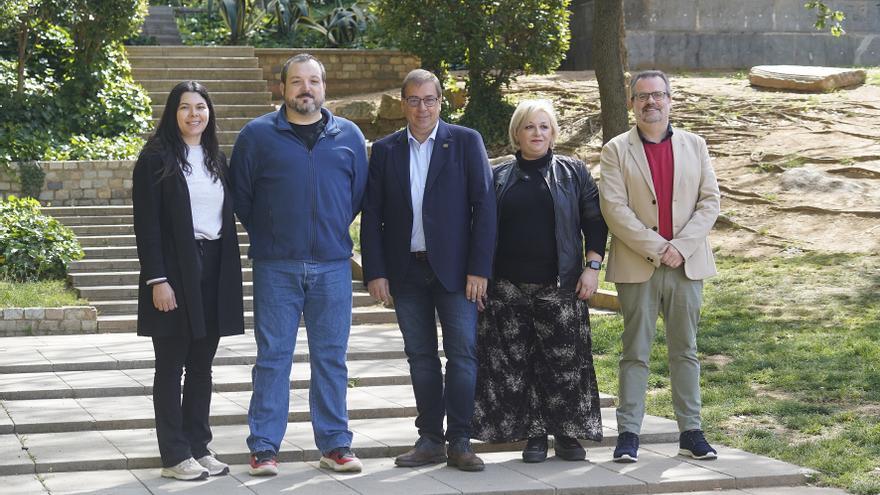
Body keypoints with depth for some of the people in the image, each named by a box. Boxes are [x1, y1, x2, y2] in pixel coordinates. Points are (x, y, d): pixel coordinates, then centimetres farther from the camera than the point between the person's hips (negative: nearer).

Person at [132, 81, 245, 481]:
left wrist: (231, 276, 10)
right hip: (175, 271, -6)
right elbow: (146, 223, -9)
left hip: (213, 271, 6)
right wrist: (157, 279, -16)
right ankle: (175, 455, 5)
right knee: (171, 366, 1)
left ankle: (199, 447, 16)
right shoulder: (156, 159, -5)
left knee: (202, 366, 10)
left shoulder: (217, 160, 13)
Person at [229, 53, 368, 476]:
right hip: (276, 268, -2)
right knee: (273, 357, 0)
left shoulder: (349, 136, 8)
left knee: (331, 358, 6)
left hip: (332, 266, 2)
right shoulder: (257, 135, 1)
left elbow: (359, 194, 15)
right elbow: (240, 195, 6)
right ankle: (264, 448, 6)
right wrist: (265, 236, 9)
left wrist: (334, 232, 13)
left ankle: (334, 444, 14)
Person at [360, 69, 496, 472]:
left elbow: (483, 205, -3)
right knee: (420, 358, 7)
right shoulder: (384, 150, 8)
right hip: (405, 270, 3)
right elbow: (371, 214, 7)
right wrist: (375, 271, -2)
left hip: (454, 268, -2)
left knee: (462, 354, -4)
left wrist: (479, 268, -10)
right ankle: (430, 440, 14)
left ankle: (459, 442, 2)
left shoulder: (466, 142, 1)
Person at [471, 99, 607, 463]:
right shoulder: (498, 177, 10)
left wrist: (592, 266, -4)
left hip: (559, 286, -1)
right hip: (509, 287, 1)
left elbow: (595, 222, 6)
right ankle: (534, 435, 10)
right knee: (517, 363, 1)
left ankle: (567, 434, 8)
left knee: (564, 361, -3)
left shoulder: (574, 173, 7)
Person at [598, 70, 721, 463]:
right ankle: (628, 434, 3)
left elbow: (710, 201, 4)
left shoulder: (694, 146, 10)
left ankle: (691, 432, 12)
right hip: (637, 266, -2)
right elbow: (614, 209, -8)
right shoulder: (616, 151, 1)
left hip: (687, 264, 2)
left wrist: (681, 246, -10)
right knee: (635, 353, 0)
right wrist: (657, 249, -14)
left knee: (685, 351, 8)